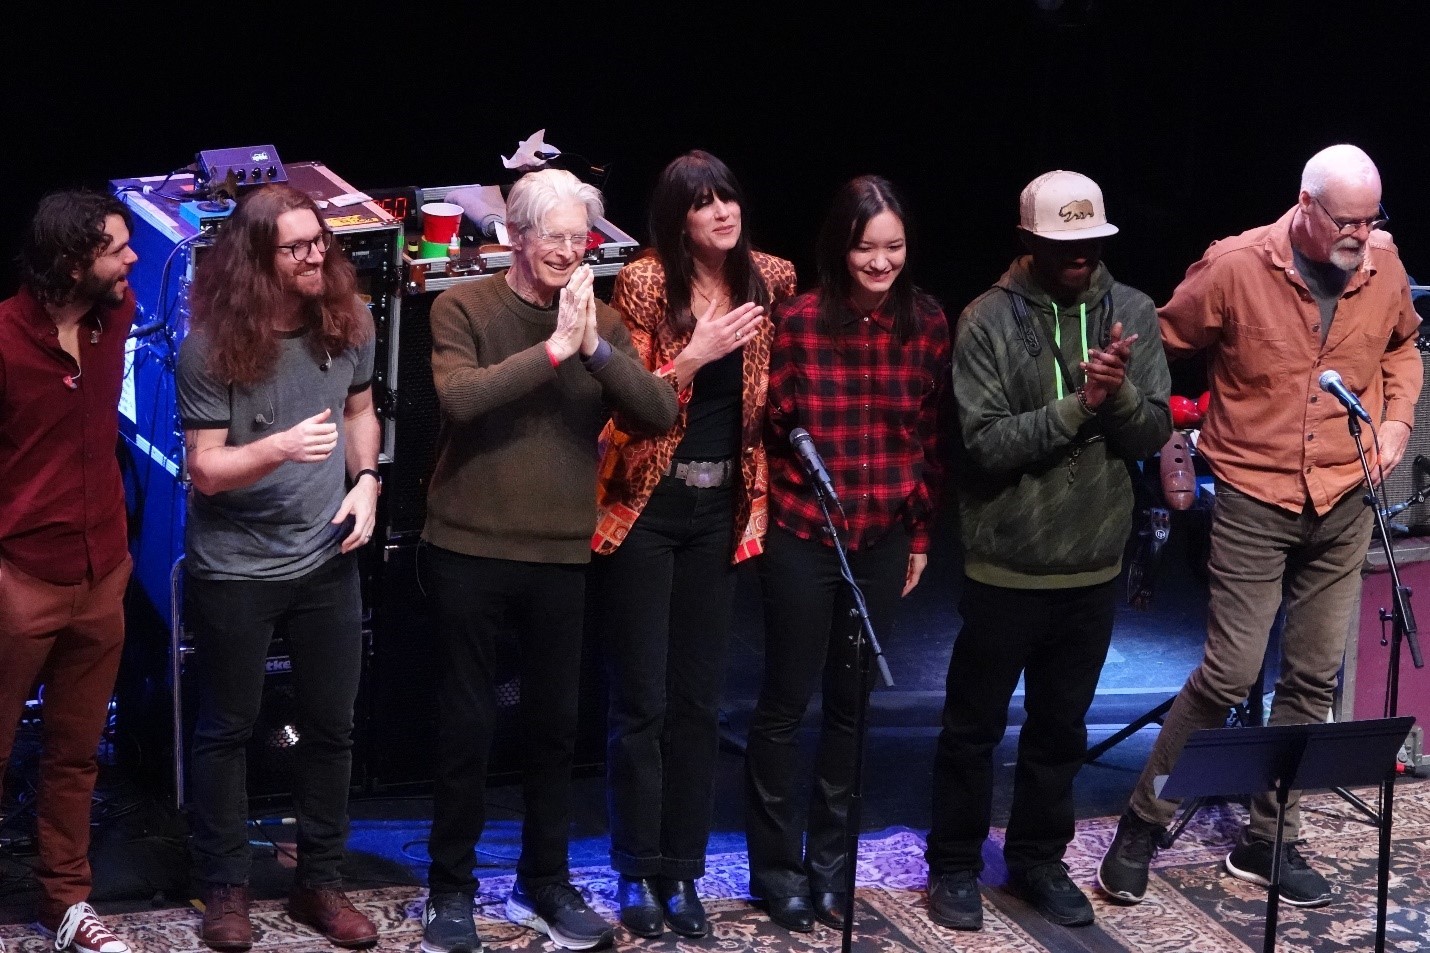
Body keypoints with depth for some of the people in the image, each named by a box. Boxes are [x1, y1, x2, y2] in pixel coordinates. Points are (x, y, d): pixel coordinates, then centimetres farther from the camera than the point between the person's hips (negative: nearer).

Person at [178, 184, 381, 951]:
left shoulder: (347, 324, -4)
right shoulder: (213, 346, -17)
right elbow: (205, 469, -16)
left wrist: (366, 480, -4)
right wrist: (281, 447, -34)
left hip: (327, 560, 4)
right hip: (235, 569, -4)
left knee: (331, 725, 10)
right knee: (227, 727, 9)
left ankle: (319, 881, 25)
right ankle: (225, 888, 23)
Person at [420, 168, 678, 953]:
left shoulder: (603, 322, 4)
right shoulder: (464, 308, -6)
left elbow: (660, 414, -7)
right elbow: (460, 396, -23)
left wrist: (597, 348, -18)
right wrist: (553, 348, -23)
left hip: (562, 556, 3)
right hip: (469, 550, -3)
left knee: (554, 724, 12)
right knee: (467, 724, 5)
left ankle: (545, 884, 26)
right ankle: (451, 889, 18)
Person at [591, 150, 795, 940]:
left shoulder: (768, 280, 3)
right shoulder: (645, 283, -11)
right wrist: (691, 356, -24)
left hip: (720, 509, 4)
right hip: (645, 506, -4)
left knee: (699, 699, 9)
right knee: (641, 699, 0)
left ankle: (683, 872, 17)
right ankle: (637, 873, 12)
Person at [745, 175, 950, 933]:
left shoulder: (927, 324, -1)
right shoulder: (800, 319, -11)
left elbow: (933, 437, 5)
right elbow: (771, 427, -4)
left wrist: (922, 534, 6)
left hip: (884, 538, 3)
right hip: (802, 535, -3)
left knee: (853, 699, 12)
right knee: (786, 700, 5)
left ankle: (829, 858, 25)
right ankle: (775, 864, 18)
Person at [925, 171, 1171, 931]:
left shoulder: (1133, 313, -1)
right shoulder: (988, 321, -12)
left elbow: (1155, 434, -4)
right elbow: (984, 444, -18)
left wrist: (1119, 395, -24)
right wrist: (1077, 406, -26)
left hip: (1094, 568, 3)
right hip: (1006, 568, -3)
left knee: (1061, 726, 17)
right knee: (974, 725, 10)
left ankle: (1039, 858, 33)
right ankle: (953, 865, 25)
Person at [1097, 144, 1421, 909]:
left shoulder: (1383, 267, -1)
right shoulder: (1236, 267, -15)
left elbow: (1402, 345, 19)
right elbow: (1162, 345, -3)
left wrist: (1398, 417, 4)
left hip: (1344, 504, 5)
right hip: (1255, 499, -5)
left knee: (1314, 678, 8)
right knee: (1230, 671, -7)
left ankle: (1270, 841, 21)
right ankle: (1142, 825, 10)